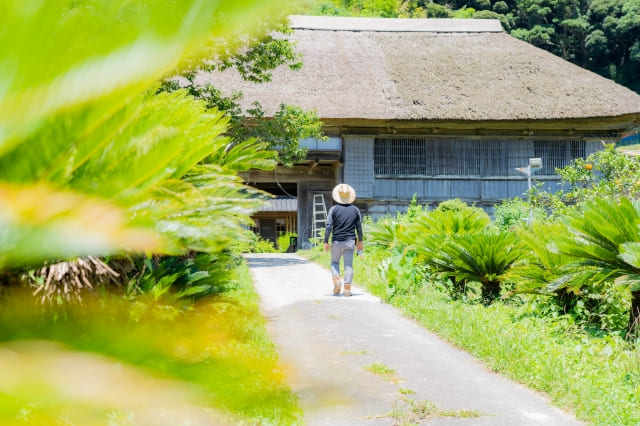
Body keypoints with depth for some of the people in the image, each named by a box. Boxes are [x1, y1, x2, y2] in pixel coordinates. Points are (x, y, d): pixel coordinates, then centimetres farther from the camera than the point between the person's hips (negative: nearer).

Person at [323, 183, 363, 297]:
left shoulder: (334, 209, -5)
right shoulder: (355, 210, 3)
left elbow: (329, 226, -8)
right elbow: (359, 227, 7)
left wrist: (326, 241, -3)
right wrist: (360, 241, 17)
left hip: (337, 241, -1)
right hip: (350, 241, 2)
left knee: (334, 262, 15)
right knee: (348, 265, 4)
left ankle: (336, 279, -8)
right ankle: (347, 288, -2)